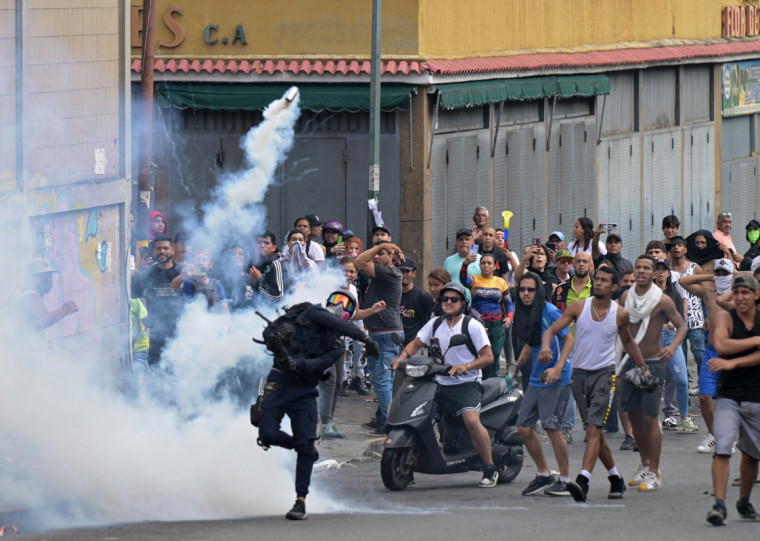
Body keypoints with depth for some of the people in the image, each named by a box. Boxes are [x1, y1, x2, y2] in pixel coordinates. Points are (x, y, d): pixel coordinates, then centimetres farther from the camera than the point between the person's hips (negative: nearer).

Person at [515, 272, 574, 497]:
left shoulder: (550, 312, -12)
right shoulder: (523, 314, 10)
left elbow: (569, 339, -11)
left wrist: (558, 367, -20)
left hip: (556, 378, -8)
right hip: (536, 378, 8)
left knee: (552, 427, -11)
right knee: (524, 428, 4)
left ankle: (565, 480, 0)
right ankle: (544, 475, 18)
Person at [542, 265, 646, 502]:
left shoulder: (620, 314, 1)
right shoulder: (579, 307, 1)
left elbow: (628, 342, 19)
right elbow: (552, 330, -2)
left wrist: (644, 367, 23)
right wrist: (546, 345, -23)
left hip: (604, 373, -3)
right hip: (580, 373, 3)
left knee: (593, 429, -18)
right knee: (596, 432, 10)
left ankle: (583, 481, -29)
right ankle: (615, 479, 26)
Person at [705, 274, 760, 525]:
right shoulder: (725, 318, -1)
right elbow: (721, 345, -20)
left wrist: (732, 363, -22)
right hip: (729, 395, -3)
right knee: (722, 448, -17)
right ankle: (719, 504, -20)